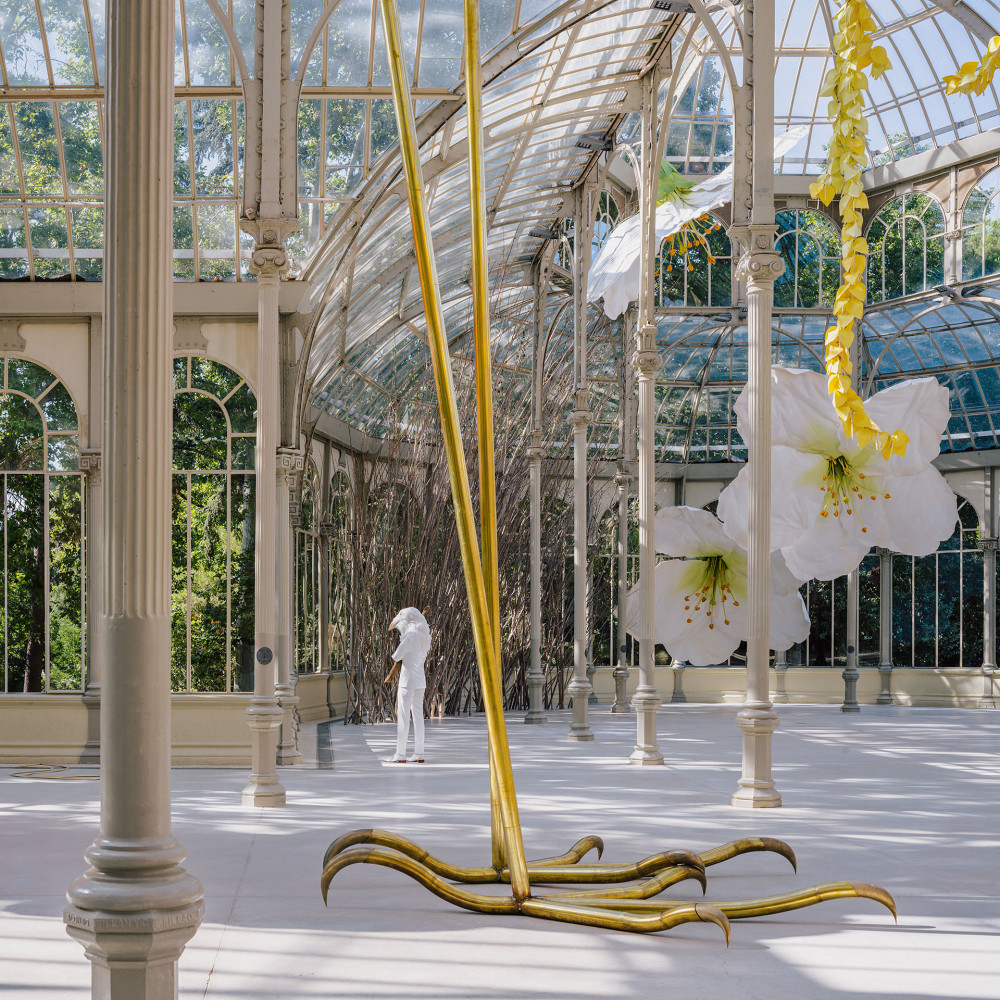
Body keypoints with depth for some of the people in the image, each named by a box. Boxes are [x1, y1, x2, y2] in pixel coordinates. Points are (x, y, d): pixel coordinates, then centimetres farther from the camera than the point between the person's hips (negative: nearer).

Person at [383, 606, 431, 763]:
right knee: (417, 716, 8)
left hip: (408, 679, -8)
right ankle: (418, 754, 8)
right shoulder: (426, 636, 8)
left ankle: (400, 755, -5)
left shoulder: (410, 636, -16)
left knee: (402, 716, -5)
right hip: (421, 680, 8)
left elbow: (398, 657, -13)